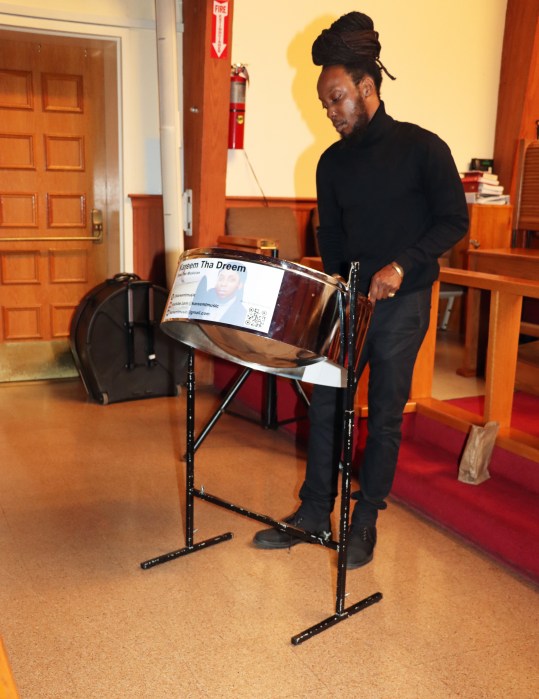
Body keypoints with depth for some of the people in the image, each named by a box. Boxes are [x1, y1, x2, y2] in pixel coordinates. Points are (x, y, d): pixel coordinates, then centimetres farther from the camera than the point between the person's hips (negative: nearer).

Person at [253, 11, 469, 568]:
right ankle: (315, 511, 19)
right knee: (325, 405, 5)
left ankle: (365, 520, 18)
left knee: (385, 414, 4)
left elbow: (454, 220, -7)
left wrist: (401, 265, -19)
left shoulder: (421, 147, -6)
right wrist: (336, 278, 0)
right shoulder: (332, 162, 7)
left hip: (402, 304, -4)